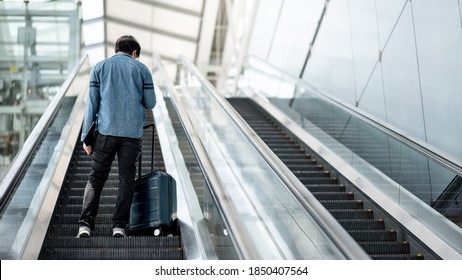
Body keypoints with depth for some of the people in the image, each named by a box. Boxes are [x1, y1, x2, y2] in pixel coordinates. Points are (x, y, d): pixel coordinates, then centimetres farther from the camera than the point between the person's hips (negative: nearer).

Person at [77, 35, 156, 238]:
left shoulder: (99, 67, 9)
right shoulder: (141, 69, 8)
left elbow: (92, 103, 4)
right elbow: (150, 103, 8)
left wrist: (86, 135, 5)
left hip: (106, 131, 0)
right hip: (132, 132, 0)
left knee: (96, 178, 5)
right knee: (126, 178, 7)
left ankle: (86, 223, -7)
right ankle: (119, 225, -1)